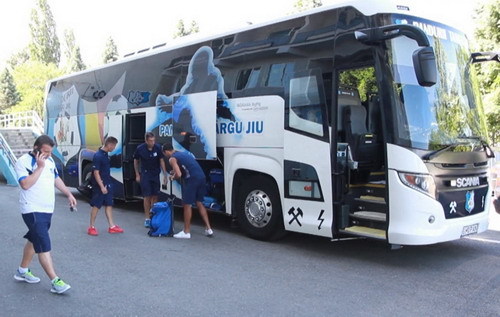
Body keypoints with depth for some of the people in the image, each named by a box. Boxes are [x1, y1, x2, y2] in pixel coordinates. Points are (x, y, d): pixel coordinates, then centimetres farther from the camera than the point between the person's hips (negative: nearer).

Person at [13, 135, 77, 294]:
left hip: (47, 209, 8)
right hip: (33, 211, -8)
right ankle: (56, 282, -13)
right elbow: (25, 184, -26)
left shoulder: (49, 160, 9)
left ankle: (23, 271, 36)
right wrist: (40, 167, -24)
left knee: (34, 240, 20)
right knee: (44, 246, -12)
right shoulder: (23, 162, -14)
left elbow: (56, 178, 22)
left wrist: (69, 194, 16)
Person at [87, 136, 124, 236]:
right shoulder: (98, 156, -19)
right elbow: (96, 173, -21)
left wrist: (108, 184, 16)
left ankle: (112, 226, 17)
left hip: (107, 185, 9)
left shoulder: (106, 154, 8)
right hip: (99, 186, -9)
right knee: (96, 206, 1)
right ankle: (92, 227, 12)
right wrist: (102, 186, -22)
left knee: (109, 204, 11)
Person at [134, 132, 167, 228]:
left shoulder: (158, 148, -12)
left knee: (155, 196, 5)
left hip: (155, 174, 2)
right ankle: (147, 218, 2)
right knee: (147, 196, -4)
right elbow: (136, 161, 2)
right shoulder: (140, 149, -13)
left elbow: (161, 161, -4)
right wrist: (137, 175, 2)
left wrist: (165, 174, -10)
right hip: (145, 174, -2)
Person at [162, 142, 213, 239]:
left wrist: (173, 178, 10)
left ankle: (186, 232, 10)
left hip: (192, 179, -8)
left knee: (187, 205, 3)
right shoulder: (183, 153, 26)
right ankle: (208, 229, 18)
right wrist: (174, 172, 37)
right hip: (201, 177, 8)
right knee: (199, 203, 18)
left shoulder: (172, 159, 1)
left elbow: (178, 174, -11)